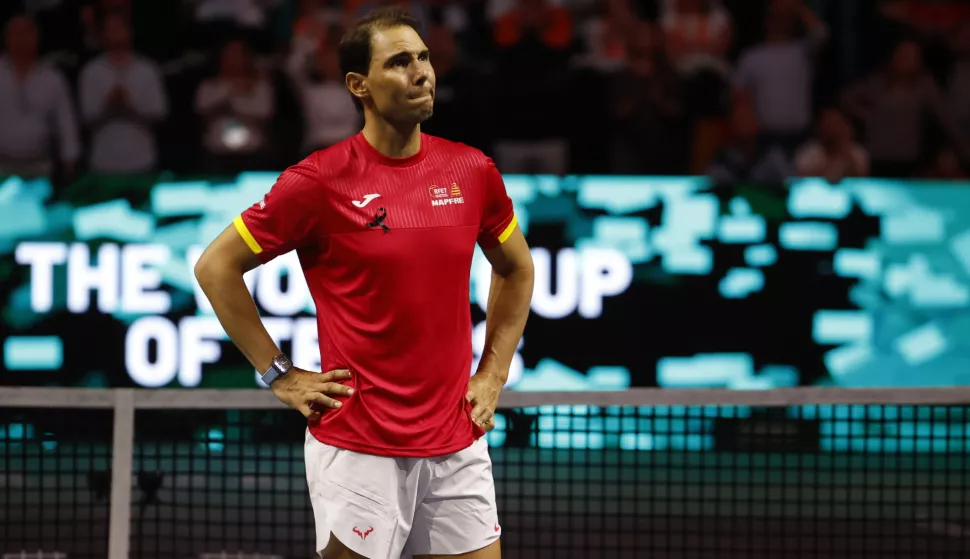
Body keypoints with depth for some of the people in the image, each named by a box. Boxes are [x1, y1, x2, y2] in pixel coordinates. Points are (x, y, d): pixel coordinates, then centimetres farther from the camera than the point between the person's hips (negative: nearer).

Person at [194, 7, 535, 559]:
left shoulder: (472, 171, 4)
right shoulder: (320, 181, -9)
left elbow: (516, 269, 21)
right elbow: (216, 266, -2)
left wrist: (493, 374, 12)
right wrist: (281, 375, -3)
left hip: (457, 445, 4)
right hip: (358, 447, -4)